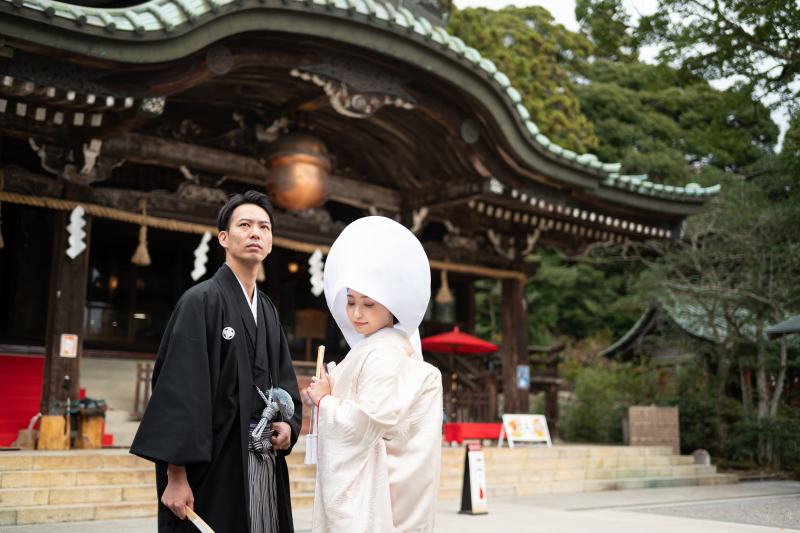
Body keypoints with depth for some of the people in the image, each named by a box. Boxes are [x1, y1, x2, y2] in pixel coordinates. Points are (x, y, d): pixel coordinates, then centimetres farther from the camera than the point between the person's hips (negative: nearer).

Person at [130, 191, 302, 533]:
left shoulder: (267, 310, 14)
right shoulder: (201, 300, -8)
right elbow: (179, 389, -15)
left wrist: (289, 424, -1)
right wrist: (175, 475, -21)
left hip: (265, 465, 7)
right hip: (214, 468, -7)